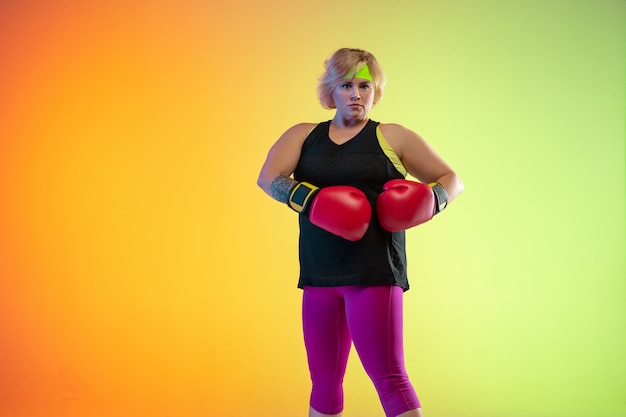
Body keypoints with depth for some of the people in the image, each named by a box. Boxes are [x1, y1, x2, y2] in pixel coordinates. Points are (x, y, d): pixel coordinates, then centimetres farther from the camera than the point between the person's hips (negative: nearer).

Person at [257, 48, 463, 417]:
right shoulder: (303, 135, 13)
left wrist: (432, 199, -11)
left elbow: (451, 179, 11)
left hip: (374, 273, -3)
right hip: (319, 276, 4)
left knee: (388, 376, -9)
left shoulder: (393, 138, 6)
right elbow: (269, 177, -4)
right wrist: (312, 200, -19)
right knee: (324, 382, 12)